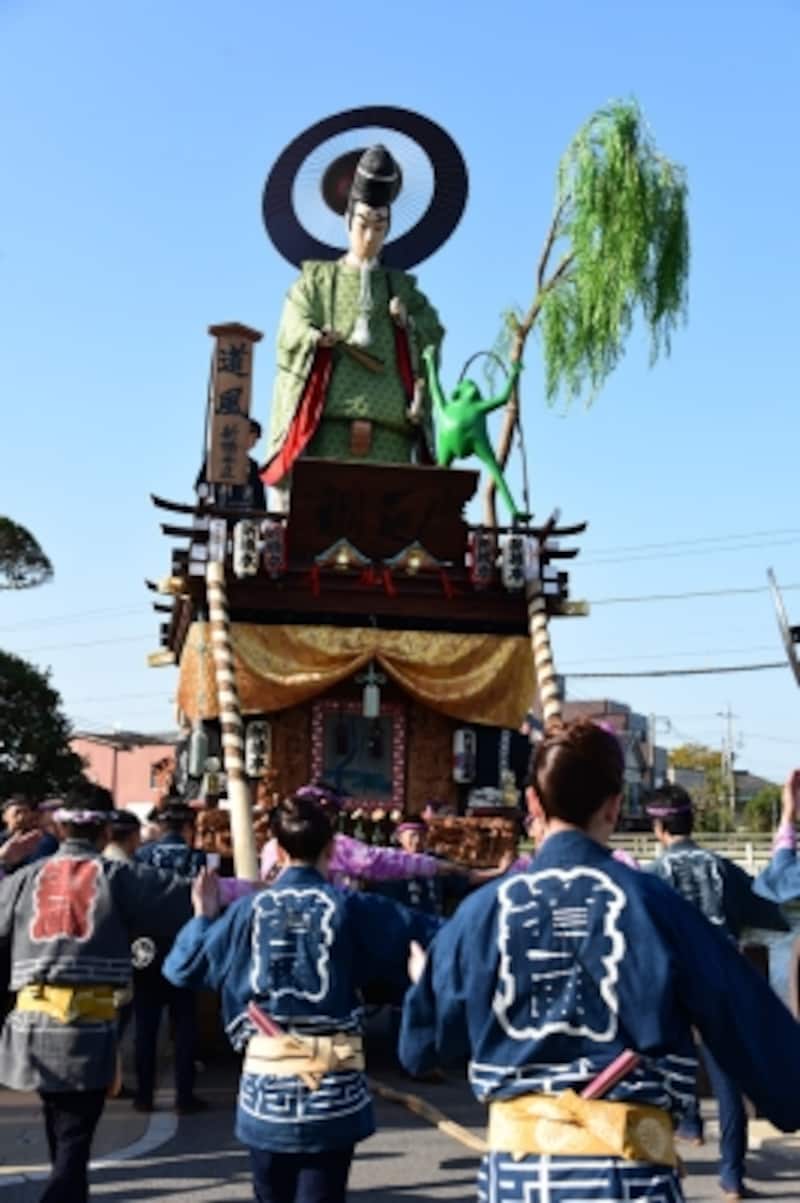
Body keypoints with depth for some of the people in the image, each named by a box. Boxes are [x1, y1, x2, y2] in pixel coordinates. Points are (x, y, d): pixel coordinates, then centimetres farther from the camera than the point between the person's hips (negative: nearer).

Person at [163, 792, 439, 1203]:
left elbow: (181, 969, 6)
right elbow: (426, 936, -5)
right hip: (333, 1085, -2)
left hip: (266, 1082, 2)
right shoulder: (350, 907, -6)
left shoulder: (249, 910, -1)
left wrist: (203, 916, 22)